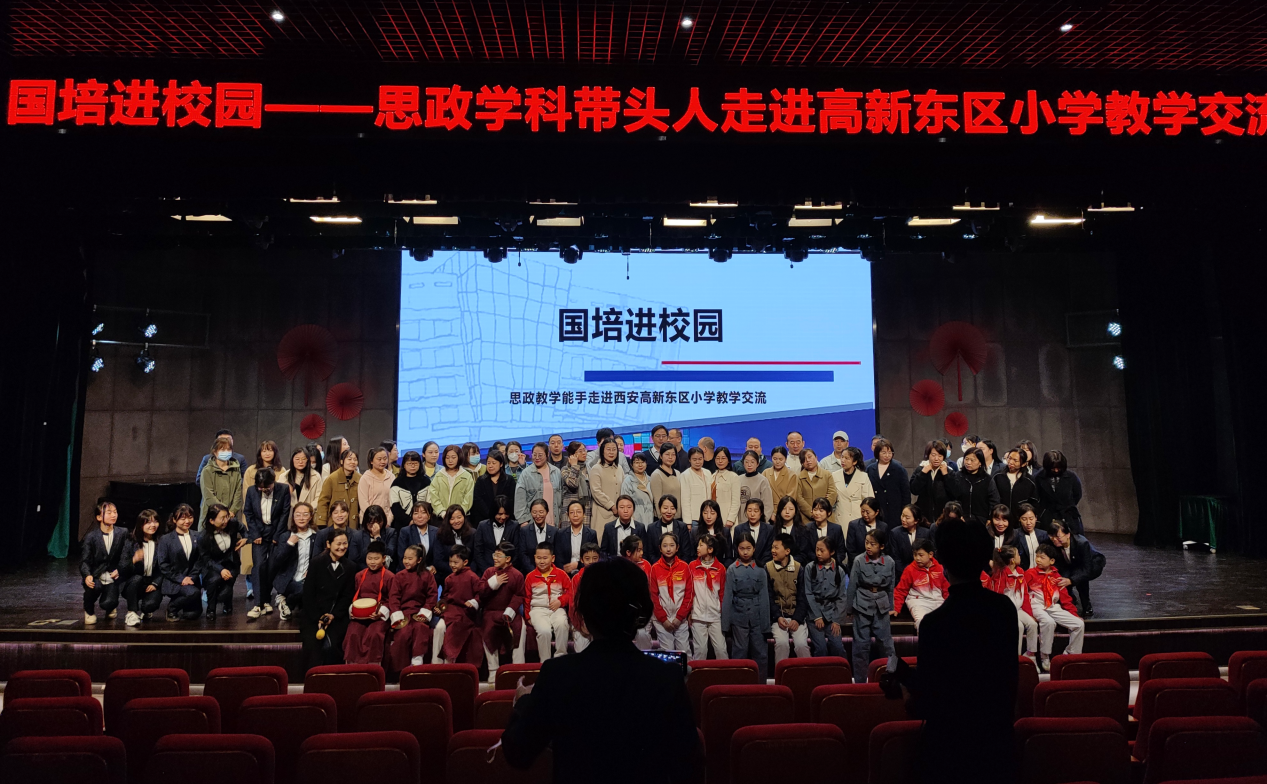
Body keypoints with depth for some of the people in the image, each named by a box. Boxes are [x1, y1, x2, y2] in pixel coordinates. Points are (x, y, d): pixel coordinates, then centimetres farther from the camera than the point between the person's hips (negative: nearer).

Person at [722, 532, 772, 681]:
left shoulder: (760, 570, 3)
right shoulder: (732, 570, 1)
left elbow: (764, 597, 4)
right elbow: (727, 596, 1)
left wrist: (765, 622, -1)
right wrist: (725, 623, -3)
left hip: (757, 616, 1)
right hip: (739, 616, -1)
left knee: (759, 652, 5)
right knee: (739, 652, 5)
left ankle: (761, 683, 16)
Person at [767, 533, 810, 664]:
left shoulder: (799, 568, 3)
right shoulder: (768, 568, 1)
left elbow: (802, 596, 0)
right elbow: (769, 596, -2)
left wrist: (797, 619, -12)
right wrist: (778, 617, -14)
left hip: (797, 616, 1)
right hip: (778, 616, -1)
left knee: (802, 644, -22)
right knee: (781, 643, -26)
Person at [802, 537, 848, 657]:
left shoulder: (839, 571, 3)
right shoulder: (810, 568, -3)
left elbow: (841, 597, 2)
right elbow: (808, 594, -5)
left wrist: (837, 620, -5)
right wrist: (817, 617, -9)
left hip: (832, 615, 2)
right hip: (814, 614, -2)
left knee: (838, 647, -9)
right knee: (821, 648, -12)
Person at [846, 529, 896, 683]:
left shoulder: (889, 563, -4)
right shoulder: (859, 561, -9)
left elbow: (891, 587, 7)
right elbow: (852, 586, -3)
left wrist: (890, 607, 11)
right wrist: (849, 609, 2)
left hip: (881, 608, 1)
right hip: (862, 607, -1)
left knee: (886, 641, 0)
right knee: (861, 645, 6)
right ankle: (860, 681, 16)